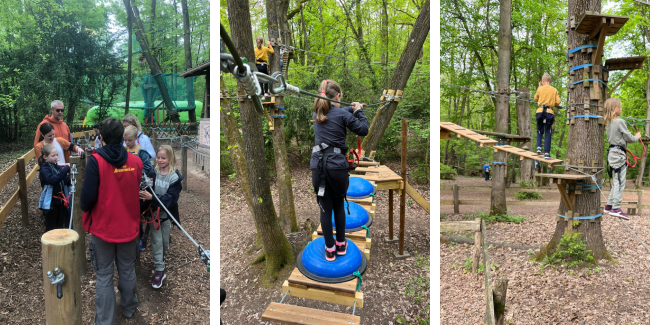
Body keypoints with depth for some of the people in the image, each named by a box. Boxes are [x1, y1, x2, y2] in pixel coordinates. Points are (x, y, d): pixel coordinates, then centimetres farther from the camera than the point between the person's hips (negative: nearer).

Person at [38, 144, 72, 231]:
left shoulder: (58, 167, 8)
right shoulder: (44, 169, -11)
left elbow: (66, 181, 6)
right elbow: (52, 180, -30)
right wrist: (66, 168, -31)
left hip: (61, 201, 6)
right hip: (50, 203, -6)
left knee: (60, 226, 16)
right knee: (50, 228, 4)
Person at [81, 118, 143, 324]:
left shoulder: (95, 161, -17)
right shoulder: (136, 161, -6)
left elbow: (88, 196, -18)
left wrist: (85, 208, 3)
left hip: (103, 227, -3)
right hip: (129, 227, 3)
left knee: (104, 276, 10)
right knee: (128, 271, 19)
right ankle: (129, 308, 37)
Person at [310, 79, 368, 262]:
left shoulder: (317, 113, 11)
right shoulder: (342, 114, -5)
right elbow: (363, 130, 0)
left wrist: (351, 109, 32)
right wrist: (358, 111, 13)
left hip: (318, 165, 3)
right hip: (337, 165, -3)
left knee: (325, 208, 9)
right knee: (339, 205, 16)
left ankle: (330, 249, 16)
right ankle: (341, 245, 29)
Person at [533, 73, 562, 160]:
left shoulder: (540, 89, 7)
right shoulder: (554, 90, 9)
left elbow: (536, 98, 23)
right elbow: (558, 101, 3)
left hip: (540, 111, 0)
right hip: (549, 112, 0)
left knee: (540, 131, 16)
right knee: (547, 133, 2)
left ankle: (539, 147, -2)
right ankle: (547, 153, -3)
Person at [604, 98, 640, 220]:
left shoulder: (608, 123, 14)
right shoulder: (620, 121, -12)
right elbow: (628, 138, -9)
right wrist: (637, 136, 11)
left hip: (612, 152, 9)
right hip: (618, 153, -9)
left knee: (615, 181, 14)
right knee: (620, 182, -7)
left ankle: (609, 205, 17)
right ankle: (616, 208, -9)